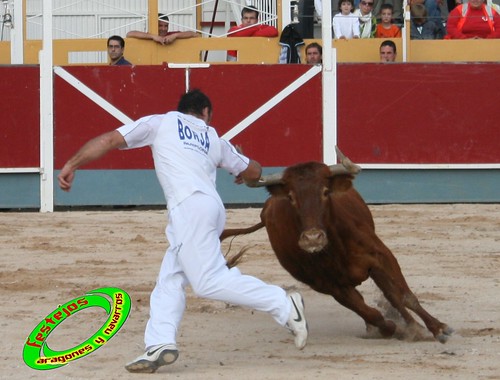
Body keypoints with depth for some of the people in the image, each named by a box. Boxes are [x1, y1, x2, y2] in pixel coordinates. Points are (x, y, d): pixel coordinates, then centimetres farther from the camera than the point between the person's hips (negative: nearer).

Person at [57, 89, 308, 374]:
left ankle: (283, 305, -19)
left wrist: (72, 165, 17)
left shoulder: (160, 123, 18)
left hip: (189, 208, -6)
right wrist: (243, 176, 58)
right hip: (212, 209, 6)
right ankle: (160, 345, -4)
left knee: (210, 281, -14)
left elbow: (108, 141, 12)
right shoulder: (214, 139, 27)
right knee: (170, 280, 9)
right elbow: (254, 171, 35)